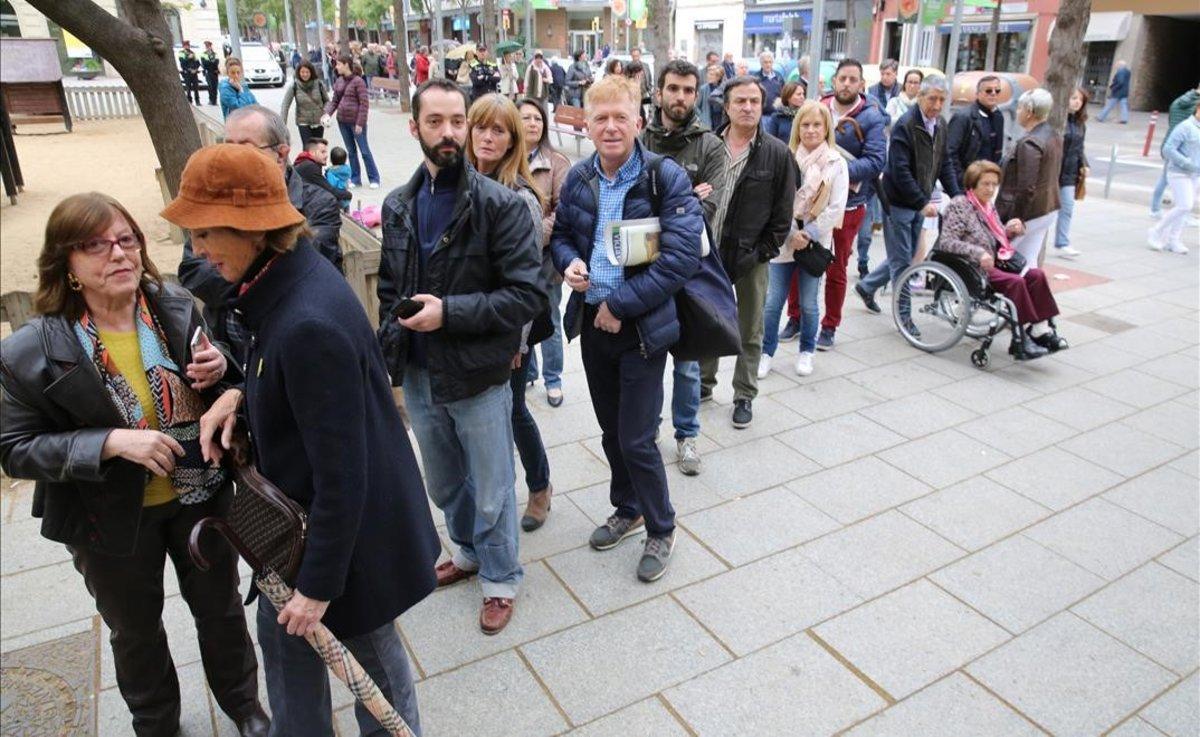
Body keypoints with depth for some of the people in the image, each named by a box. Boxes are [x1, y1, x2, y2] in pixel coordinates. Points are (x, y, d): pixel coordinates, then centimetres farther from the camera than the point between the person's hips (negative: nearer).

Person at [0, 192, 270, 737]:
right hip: (113, 520, -1)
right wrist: (112, 442, -28)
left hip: (201, 495, 2)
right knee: (135, 631, 22)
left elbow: (225, 388, 5)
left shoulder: (178, 308, -11)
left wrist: (220, 373, -20)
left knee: (220, 607, 21)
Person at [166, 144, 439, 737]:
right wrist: (241, 393, -4)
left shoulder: (307, 323, -32)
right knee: (282, 634, 25)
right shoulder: (288, 274, -3)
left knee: (368, 646, 16)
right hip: (299, 512, 9)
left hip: (352, 526, -9)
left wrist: (319, 583, -17)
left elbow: (340, 474, -27)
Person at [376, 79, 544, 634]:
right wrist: (390, 353, 3)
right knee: (444, 485, 24)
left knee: (491, 491, 12)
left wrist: (448, 312, -24)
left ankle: (500, 578, 35)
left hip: (478, 377, -5)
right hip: (418, 375, 6)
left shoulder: (501, 204, -14)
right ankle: (468, 552, 49)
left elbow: (528, 295, -18)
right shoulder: (398, 206, 4)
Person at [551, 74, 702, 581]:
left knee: (636, 440, -1)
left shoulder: (666, 177, -13)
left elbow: (682, 258, -19)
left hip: (641, 327, -5)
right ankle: (628, 510, 40)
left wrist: (620, 305, -19)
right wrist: (568, 262, -7)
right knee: (611, 430, 18)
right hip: (592, 322, 5)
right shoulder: (578, 178, 2)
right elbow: (561, 234, 17)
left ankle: (661, 529, 23)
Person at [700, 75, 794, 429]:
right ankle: (704, 383, 33)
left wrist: (763, 252, -8)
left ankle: (744, 396, 24)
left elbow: (783, 213, -3)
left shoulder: (778, 154, -5)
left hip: (751, 258, -2)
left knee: (749, 333, 10)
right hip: (709, 254, 2)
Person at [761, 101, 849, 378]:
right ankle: (766, 352, 15)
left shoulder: (836, 164, -2)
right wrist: (791, 233, -11)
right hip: (784, 240, 1)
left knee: (808, 304, 7)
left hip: (816, 244, 0)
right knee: (773, 302, 1)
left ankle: (806, 352, 26)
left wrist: (808, 234, -11)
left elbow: (836, 209, -6)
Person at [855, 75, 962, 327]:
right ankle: (903, 314, 11)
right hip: (898, 202, -8)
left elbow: (944, 163, 14)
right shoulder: (904, 126, -17)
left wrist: (956, 194, 2)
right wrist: (923, 202, -24)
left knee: (904, 257, 16)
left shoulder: (940, 125, 7)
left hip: (918, 203, 8)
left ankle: (867, 286, 34)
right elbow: (900, 171, -22)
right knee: (902, 260, 0)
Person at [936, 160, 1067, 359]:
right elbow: (946, 242, -18)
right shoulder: (958, 206, -7)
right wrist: (977, 253, -28)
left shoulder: (988, 207, 18)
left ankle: (1041, 330, -16)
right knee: (1015, 281, -27)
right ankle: (1021, 339, -23)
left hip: (993, 263, 8)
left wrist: (1009, 230, 3)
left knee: (1036, 275, -13)